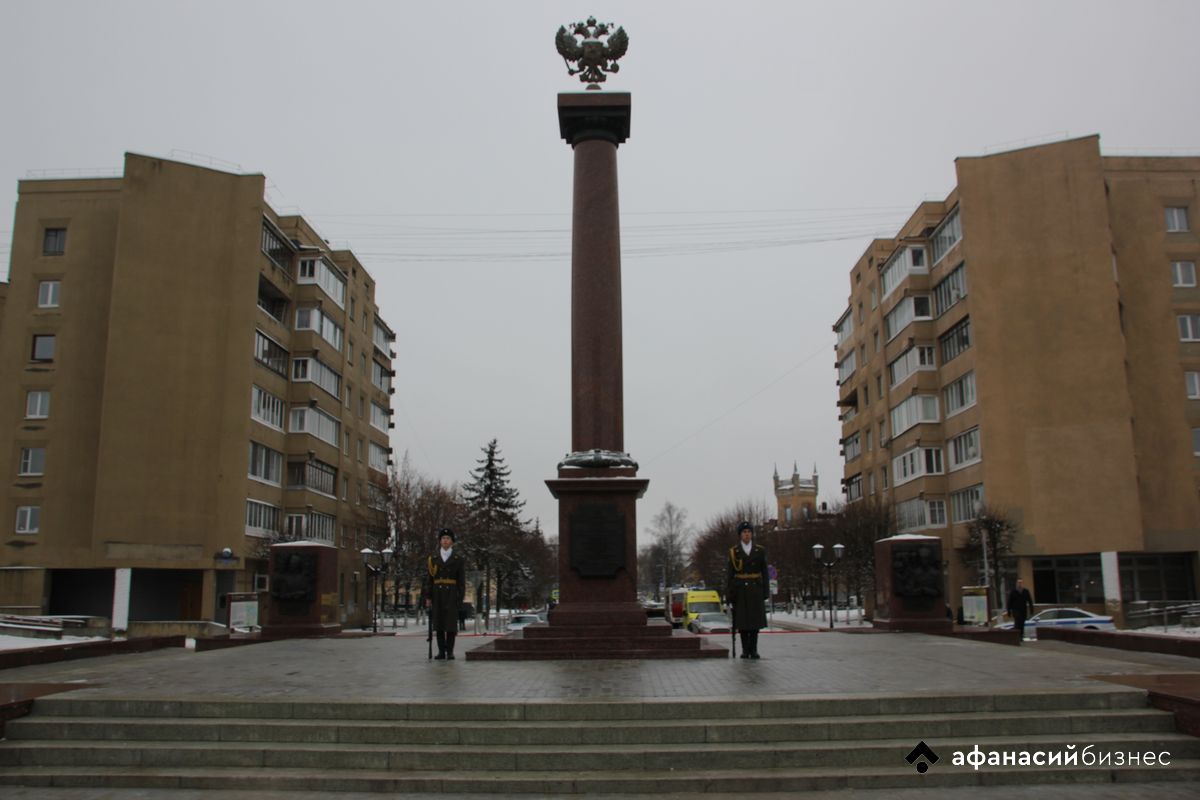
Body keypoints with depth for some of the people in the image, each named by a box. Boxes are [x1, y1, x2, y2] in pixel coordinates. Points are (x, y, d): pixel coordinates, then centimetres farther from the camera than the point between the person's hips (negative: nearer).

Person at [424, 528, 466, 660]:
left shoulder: (458, 559, 2)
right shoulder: (433, 559, 7)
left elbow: (462, 581, 1)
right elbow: (429, 579, 7)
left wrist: (460, 599, -6)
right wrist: (428, 597, -1)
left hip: (452, 594, -2)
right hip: (438, 594, 2)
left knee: (451, 622, -5)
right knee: (439, 622, 0)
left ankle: (450, 652, 3)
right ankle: (441, 652, 7)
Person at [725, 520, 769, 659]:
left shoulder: (760, 551, 4)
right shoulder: (733, 552, 0)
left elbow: (764, 573, 6)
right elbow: (729, 574, 0)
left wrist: (766, 592, 0)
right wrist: (729, 594, -5)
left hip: (755, 589, 1)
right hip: (740, 590, -1)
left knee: (755, 619, 0)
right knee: (742, 620, 0)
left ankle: (753, 649, 8)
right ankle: (745, 650, 7)